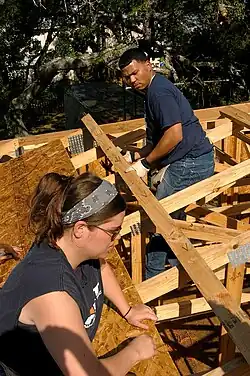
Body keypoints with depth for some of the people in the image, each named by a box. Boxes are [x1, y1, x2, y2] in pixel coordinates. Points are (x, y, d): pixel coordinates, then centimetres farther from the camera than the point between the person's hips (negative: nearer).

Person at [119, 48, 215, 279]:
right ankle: (176, 267, 35)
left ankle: (152, 279, 11)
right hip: (196, 160, 11)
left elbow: (174, 134, -25)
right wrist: (135, 156, 10)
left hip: (190, 162, -11)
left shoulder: (159, 90, -14)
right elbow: (158, 140, 21)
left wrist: (145, 163, -17)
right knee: (173, 217, 21)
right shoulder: (155, 89, 18)